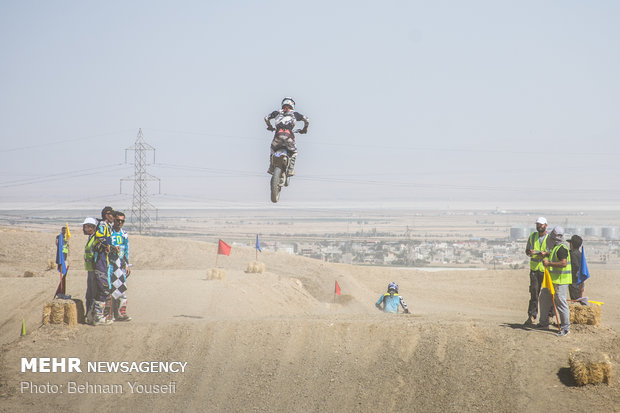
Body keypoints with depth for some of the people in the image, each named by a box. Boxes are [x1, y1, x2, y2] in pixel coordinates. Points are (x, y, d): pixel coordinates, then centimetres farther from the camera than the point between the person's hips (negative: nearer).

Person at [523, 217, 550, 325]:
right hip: (534, 268, 3)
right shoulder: (532, 236, 11)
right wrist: (530, 252, -9)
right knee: (534, 292, -2)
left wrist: (546, 253, -22)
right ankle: (532, 316, -1)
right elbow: (527, 251, 14)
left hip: (547, 268, -3)